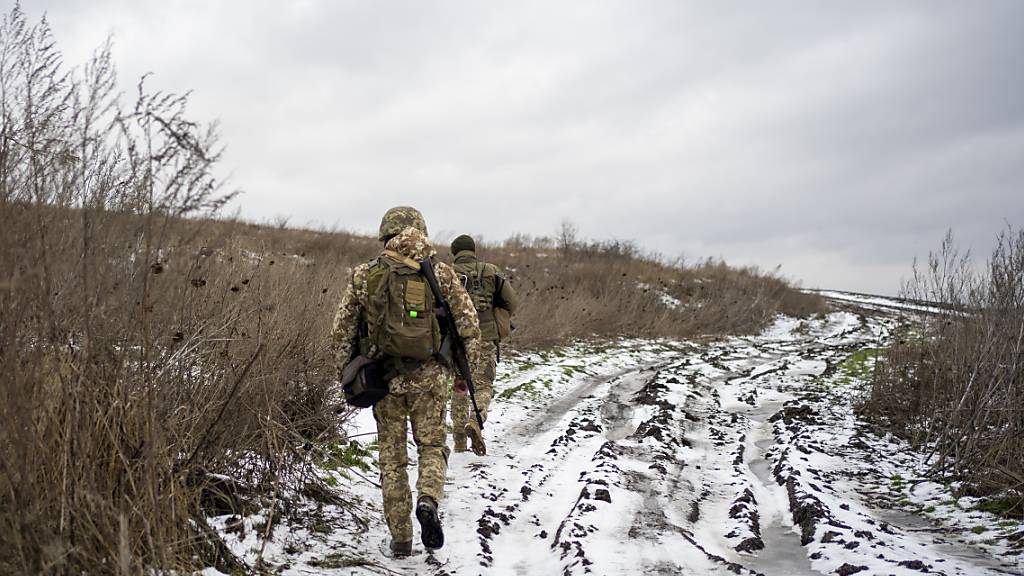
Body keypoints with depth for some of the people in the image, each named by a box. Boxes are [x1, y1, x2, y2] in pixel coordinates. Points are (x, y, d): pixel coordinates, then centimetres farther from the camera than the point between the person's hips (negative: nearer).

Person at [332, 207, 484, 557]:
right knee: (432, 446, 16)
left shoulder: (363, 276, 1)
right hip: (429, 377, -1)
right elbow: (468, 324, -2)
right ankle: (428, 501, -12)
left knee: (392, 458, 13)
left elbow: (341, 332, 3)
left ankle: (400, 539, 17)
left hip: (384, 378, 1)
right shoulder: (440, 273, -1)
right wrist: (468, 371, 9)